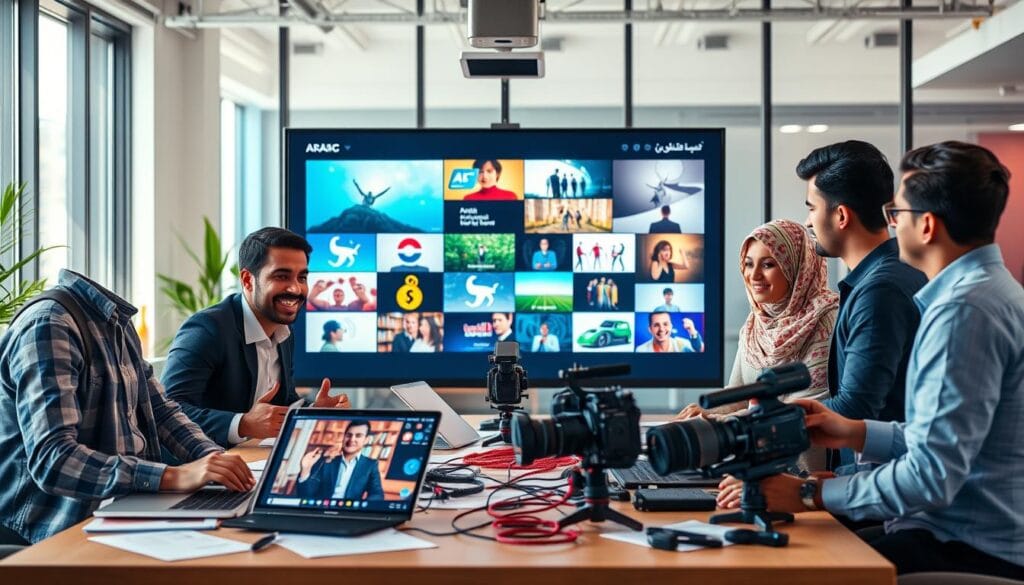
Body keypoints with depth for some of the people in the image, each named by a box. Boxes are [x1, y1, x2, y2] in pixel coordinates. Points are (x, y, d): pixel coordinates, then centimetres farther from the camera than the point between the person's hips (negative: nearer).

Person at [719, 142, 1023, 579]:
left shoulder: (965, 310, -20)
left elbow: (931, 475, -25)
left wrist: (809, 494, -18)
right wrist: (855, 434, 11)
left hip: (970, 554, -10)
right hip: (980, 537, 10)